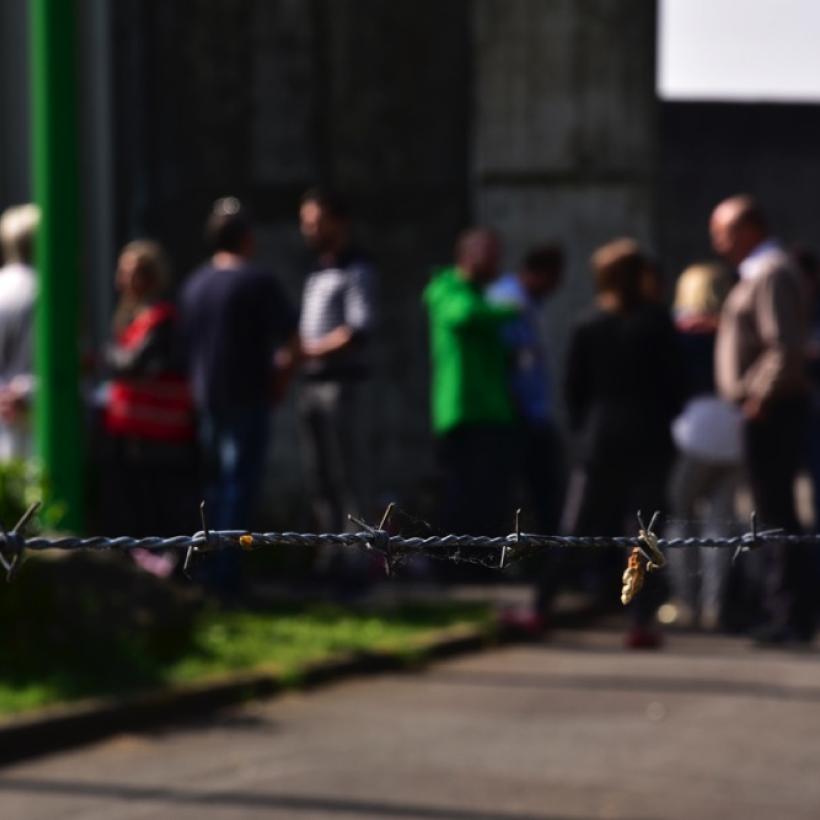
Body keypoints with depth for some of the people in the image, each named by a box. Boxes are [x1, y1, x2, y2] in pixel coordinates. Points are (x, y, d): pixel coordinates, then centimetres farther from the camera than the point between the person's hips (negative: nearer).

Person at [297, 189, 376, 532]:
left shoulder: (355, 271, -6)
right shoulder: (317, 272, 20)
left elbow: (360, 330, -17)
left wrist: (312, 350, -16)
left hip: (342, 383, -9)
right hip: (312, 384, 9)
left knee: (348, 474, -10)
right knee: (319, 477, 9)